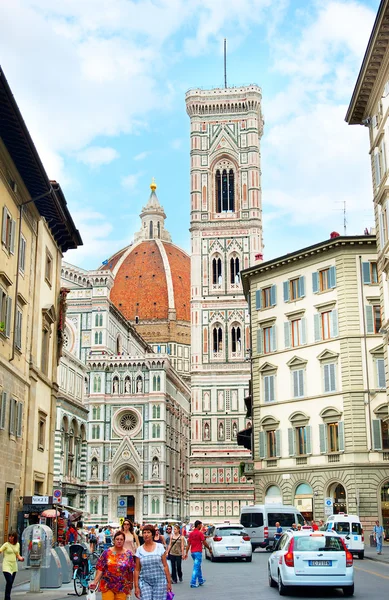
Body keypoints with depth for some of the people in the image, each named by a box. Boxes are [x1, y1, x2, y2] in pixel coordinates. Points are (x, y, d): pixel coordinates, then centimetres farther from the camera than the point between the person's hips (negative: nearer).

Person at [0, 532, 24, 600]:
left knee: (11, 583, 9)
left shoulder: (17, 545, 8)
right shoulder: (6, 544, -6)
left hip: (14, 566, 5)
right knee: (9, 582, -15)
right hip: (7, 565, -5)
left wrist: (20, 558, -1)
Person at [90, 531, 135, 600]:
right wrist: (95, 582, -11)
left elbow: (131, 572, 4)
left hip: (122, 588, 1)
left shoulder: (128, 554, 2)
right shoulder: (107, 552, 0)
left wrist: (130, 586, 5)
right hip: (107, 586, -1)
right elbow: (100, 569, -3)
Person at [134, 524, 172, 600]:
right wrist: (136, 586, 0)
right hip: (145, 582, 0)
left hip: (160, 581, 0)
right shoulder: (139, 550, 3)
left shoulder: (160, 547, 1)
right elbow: (137, 570, 4)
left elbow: (165, 566, 3)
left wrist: (169, 582, 1)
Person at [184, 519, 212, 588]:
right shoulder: (200, 533, -12)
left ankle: (201, 580, 31)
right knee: (196, 567, -4)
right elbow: (204, 543, -10)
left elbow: (188, 544, 6)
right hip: (198, 552, -7)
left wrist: (186, 553, 7)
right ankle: (193, 583, -7)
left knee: (198, 566, 21)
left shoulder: (191, 533, 6)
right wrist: (209, 549, 4)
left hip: (192, 552, 7)